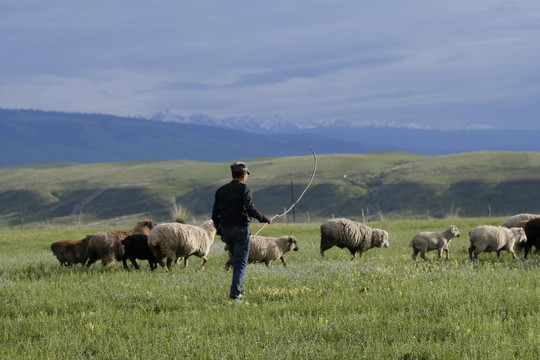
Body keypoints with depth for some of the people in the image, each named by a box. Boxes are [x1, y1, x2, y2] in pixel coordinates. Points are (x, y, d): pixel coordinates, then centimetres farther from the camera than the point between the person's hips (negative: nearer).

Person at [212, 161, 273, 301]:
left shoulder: (221, 191, 11)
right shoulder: (244, 189, -7)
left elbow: (215, 214, 12)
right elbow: (250, 209, -19)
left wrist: (220, 232, 20)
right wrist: (265, 219, -6)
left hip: (225, 229, 6)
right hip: (241, 229, -6)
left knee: (237, 260, 23)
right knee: (241, 263, -4)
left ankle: (239, 289, 25)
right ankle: (235, 294, -12)